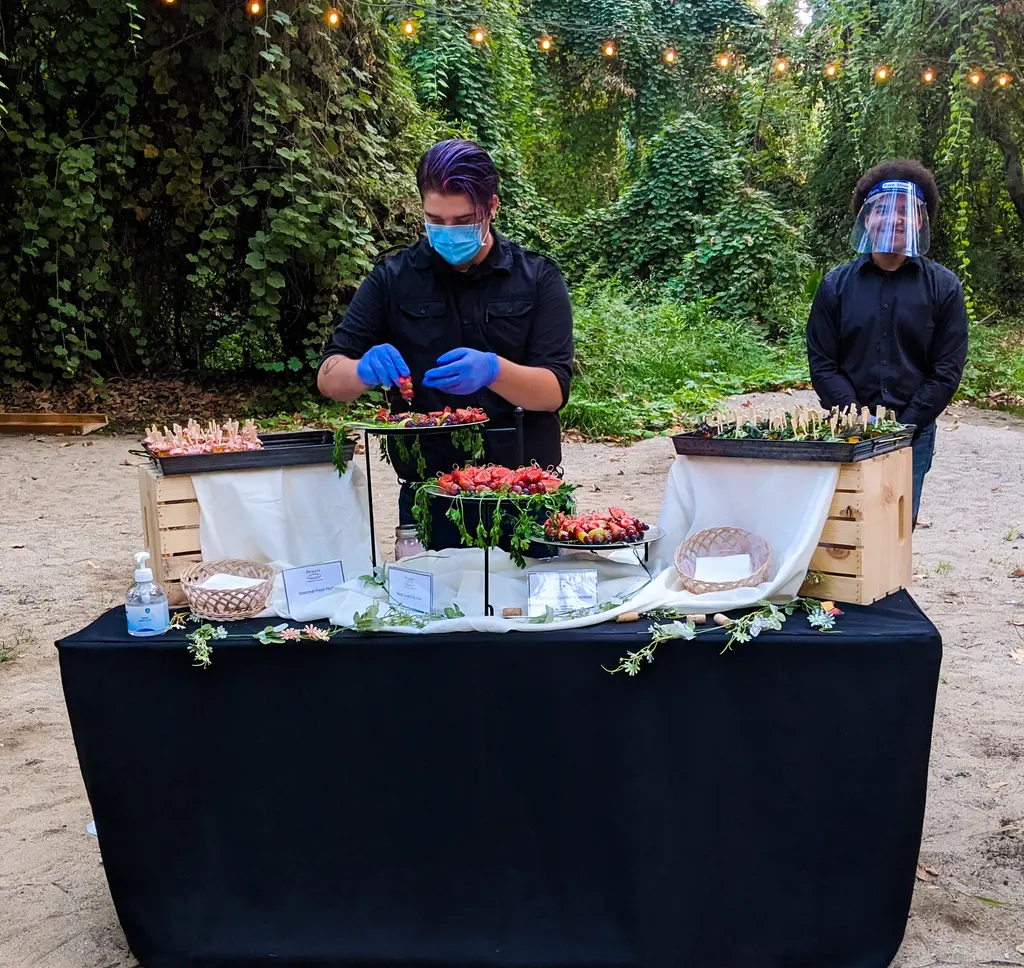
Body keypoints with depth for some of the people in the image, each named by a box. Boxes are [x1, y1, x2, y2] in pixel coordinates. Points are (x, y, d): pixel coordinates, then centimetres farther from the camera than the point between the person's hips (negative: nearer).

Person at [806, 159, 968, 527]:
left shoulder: (943, 287, 2)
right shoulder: (836, 284, 4)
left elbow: (947, 372, 0)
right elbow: (822, 365, 0)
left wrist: (902, 427, -10)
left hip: (912, 434, 0)